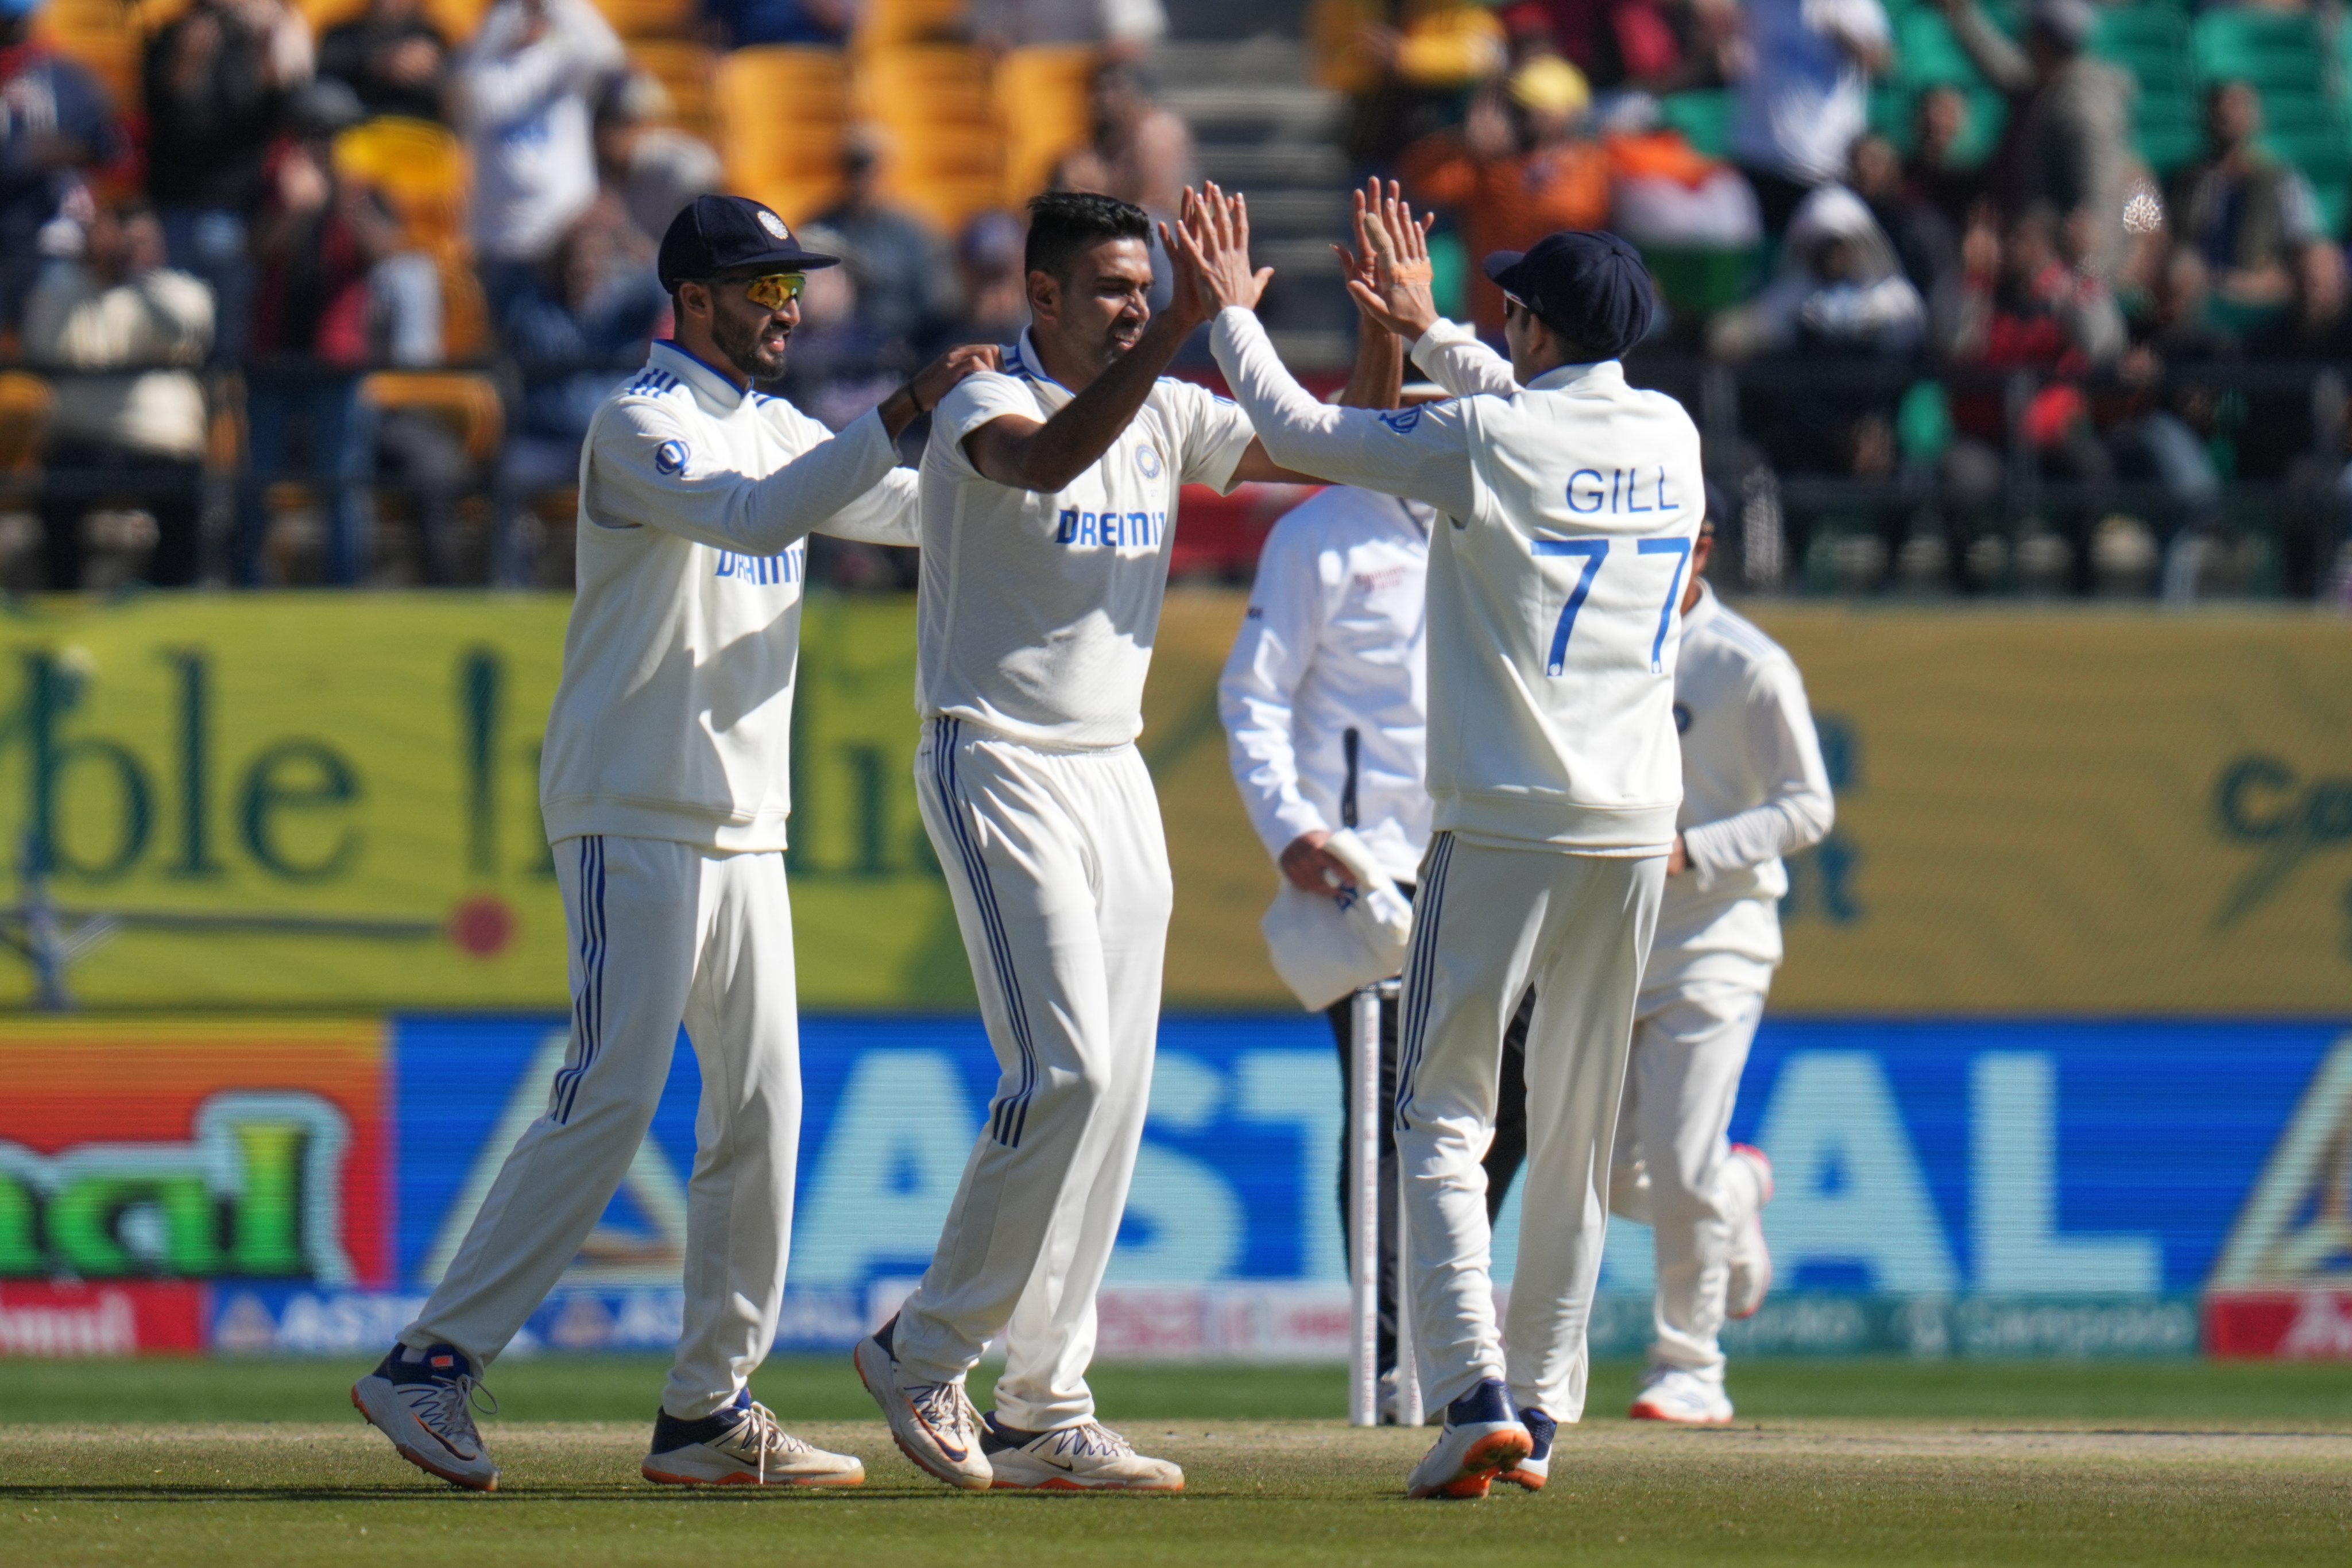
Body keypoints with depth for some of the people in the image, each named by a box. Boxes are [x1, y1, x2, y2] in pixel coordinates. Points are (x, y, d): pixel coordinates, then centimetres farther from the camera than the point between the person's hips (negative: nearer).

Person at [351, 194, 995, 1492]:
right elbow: (754, 514, -27)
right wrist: (902, 413, -32)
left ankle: (711, 1409, 10)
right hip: (633, 817, -9)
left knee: (762, 1107, 5)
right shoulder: (640, 426, -10)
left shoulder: (773, 428, 17)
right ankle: (430, 1365, -13)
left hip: (743, 826, 9)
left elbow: (923, 509, 20)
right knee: (610, 1100, -15)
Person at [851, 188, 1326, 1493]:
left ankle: (1045, 1411, 8)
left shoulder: (1165, 414, 10)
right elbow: (1045, 459, -35)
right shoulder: (984, 406, -11)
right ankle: (925, 1355, -4)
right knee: (1063, 1073, -16)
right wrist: (1180, 330, -42)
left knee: (1115, 1090, 4)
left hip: (1116, 777, 7)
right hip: (996, 764, -7)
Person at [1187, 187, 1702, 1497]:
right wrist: (1429, 330, 35)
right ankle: (1543, 1411, 13)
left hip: (1506, 825, -5)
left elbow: (1301, 432, 0)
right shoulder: (1671, 436, 8)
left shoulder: (1487, 440, -10)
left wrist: (1233, 313, 15)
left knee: (1445, 1117, -1)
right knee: (1578, 1135, 12)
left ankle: (1477, 1393, -16)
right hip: (1637, 834, 5)